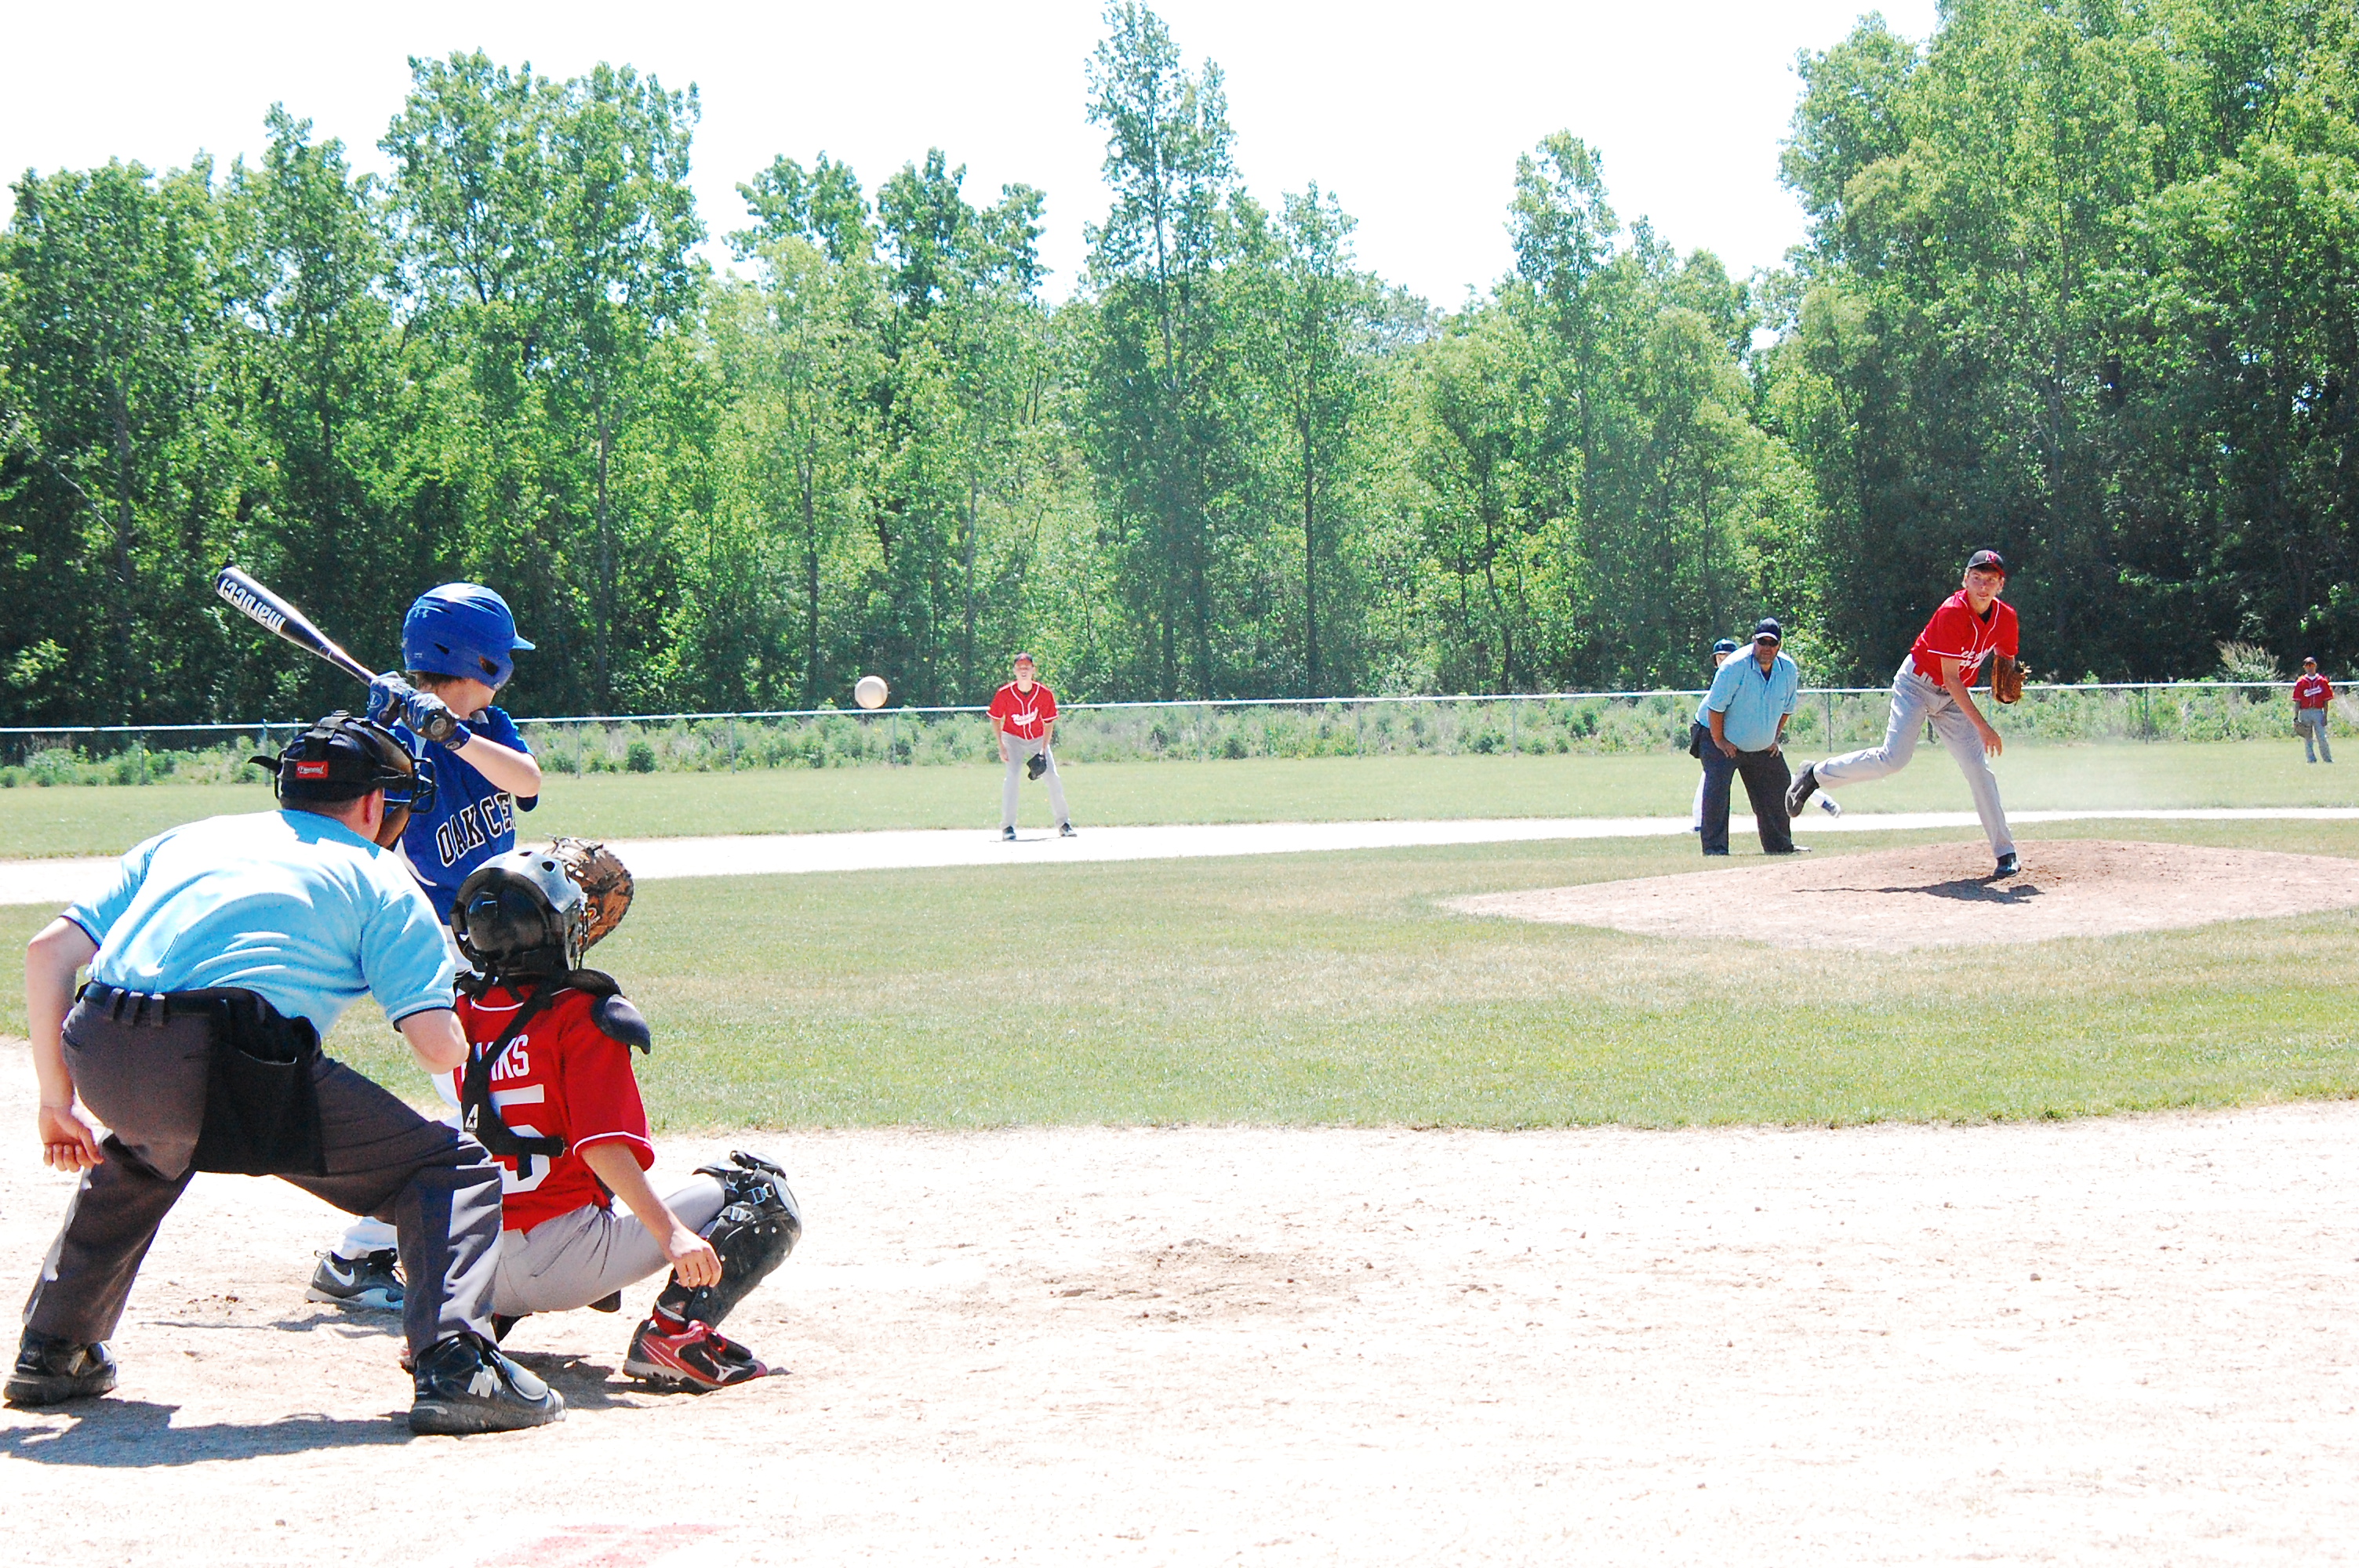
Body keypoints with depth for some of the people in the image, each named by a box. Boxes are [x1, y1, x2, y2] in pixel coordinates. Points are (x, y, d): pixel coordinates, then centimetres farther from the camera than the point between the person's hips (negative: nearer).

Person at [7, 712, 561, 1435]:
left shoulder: (186, 838, 30)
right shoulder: (381, 876, 17)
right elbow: (439, 1046, 5)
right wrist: (452, 1040, 29)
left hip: (101, 1063, 6)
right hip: (236, 1073, -5)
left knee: (137, 1153, 41)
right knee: (456, 1169, 6)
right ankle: (454, 1369, -13)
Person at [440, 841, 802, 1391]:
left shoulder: (464, 1013, 6)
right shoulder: (584, 1015, -11)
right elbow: (602, 1145, -22)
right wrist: (671, 1234, -28)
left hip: (477, 1271, 7)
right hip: (565, 1268, -7)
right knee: (765, 1191, 2)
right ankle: (674, 1330, -17)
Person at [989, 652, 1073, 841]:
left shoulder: (1045, 694, -17)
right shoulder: (1004, 694, -19)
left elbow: (1049, 723, -8)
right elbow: (995, 719, -6)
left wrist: (1043, 750, -16)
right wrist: (1001, 747, -13)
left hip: (1038, 739, 2)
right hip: (1013, 738, -2)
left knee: (1053, 778, -6)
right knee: (1013, 776, -20)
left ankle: (1063, 824, 7)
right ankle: (1007, 826, -17)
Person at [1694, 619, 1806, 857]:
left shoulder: (1788, 670, -7)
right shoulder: (1735, 667, -26)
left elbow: (1786, 708, 10)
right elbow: (1715, 706, -22)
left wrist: (1775, 738, 7)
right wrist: (1719, 741, -19)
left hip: (1763, 746, 6)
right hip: (1722, 740, -6)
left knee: (1774, 792, 12)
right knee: (1716, 790, -20)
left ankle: (1780, 845, 27)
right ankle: (1715, 848, -18)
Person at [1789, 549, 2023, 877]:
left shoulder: (2005, 617, -6)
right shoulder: (1953, 613, -26)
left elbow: (2004, 657, 14)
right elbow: (1950, 678, -26)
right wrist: (1982, 726, -28)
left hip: (1954, 697, 6)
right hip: (1918, 683, -6)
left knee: (1979, 768, -2)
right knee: (1894, 758, -21)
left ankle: (2005, 852, 1)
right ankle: (1815, 774, -4)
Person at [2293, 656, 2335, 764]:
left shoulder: (2322, 681, 6)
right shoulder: (2300, 682, 5)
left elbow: (2326, 701, 5)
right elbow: (2297, 701, 4)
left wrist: (2325, 716, -2)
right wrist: (2296, 717, -4)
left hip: (2318, 712, -1)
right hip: (2304, 713, 1)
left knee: (2322, 738, -7)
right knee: (2307, 739, 2)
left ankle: (2328, 759, 1)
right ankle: (2311, 759, 8)